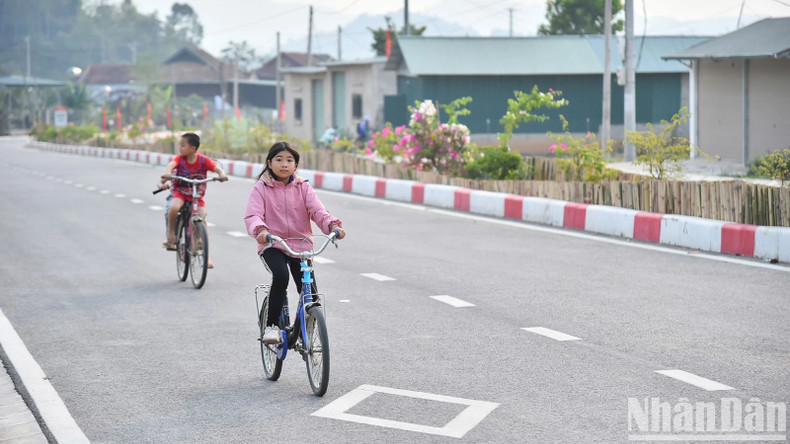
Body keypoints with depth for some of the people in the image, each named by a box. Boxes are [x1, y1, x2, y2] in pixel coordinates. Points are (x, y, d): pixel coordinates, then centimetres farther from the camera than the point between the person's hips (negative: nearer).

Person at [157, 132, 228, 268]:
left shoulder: (203, 160, -9)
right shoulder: (180, 158, -9)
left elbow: (217, 168, -15)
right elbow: (171, 164, -28)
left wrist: (222, 174, -38)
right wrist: (167, 173, -50)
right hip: (180, 191, 0)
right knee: (174, 207, -33)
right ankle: (171, 235, -10)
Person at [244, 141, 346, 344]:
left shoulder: (303, 188, 7)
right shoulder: (261, 188, 0)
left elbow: (317, 210, -6)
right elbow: (253, 215, -14)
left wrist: (333, 225, -27)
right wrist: (260, 230, -37)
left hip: (301, 245, 3)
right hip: (272, 245, -3)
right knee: (280, 276, -32)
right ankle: (271, 325, -15)